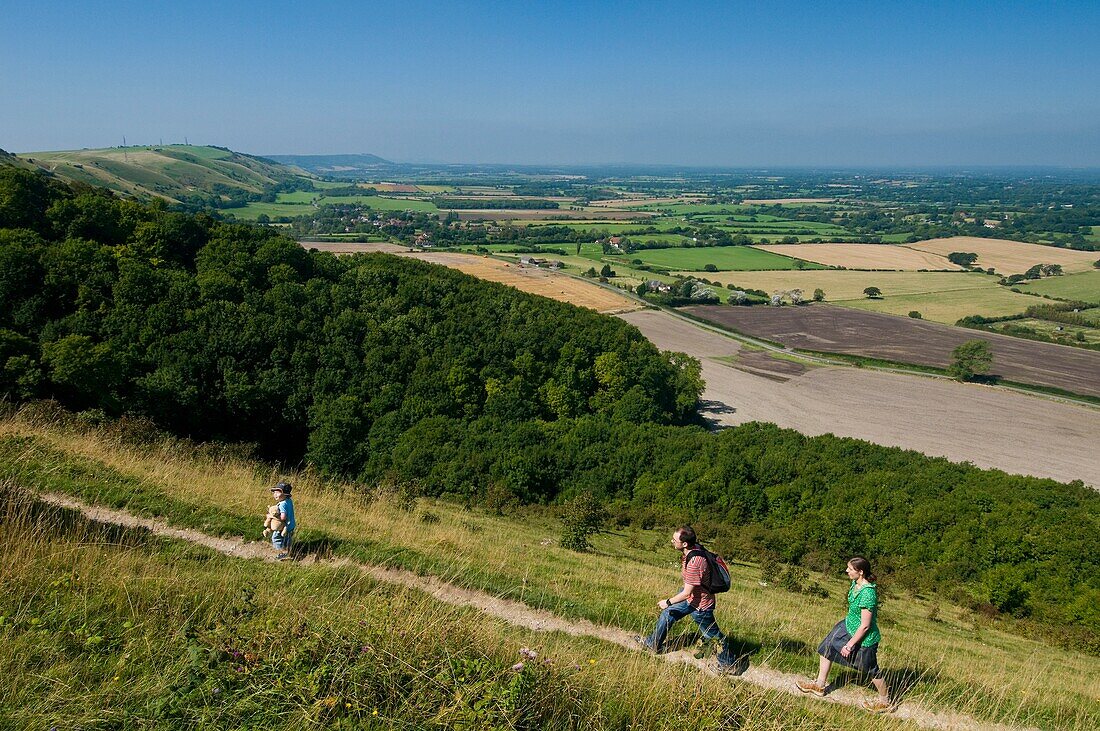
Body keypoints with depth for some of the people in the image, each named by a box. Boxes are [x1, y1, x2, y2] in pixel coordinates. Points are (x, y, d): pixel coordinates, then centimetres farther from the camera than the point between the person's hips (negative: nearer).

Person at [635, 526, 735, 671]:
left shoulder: (694, 563, -38)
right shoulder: (695, 547, -13)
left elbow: (687, 593, -27)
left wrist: (668, 602, -13)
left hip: (700, 604, -9)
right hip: (691, 594, 9)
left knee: (712, 635, 11)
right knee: (668, 613, 19)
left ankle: (727, 664, 32)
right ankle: (653, 643, 38)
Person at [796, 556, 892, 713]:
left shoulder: (867, 593, -34)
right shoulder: (856, 583, -8)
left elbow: (865, 626, -28)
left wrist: (850, 644, -21)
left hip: (864, 636, -9)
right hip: (849, 625, 9)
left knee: (871, 669, 11)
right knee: (827, 647, 16)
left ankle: (885, 702, 35)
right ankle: (820, 684, 33)